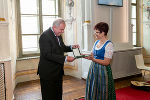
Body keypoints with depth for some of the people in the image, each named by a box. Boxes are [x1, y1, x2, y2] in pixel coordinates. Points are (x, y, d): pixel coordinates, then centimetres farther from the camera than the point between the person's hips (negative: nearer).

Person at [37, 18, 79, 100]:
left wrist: (71, 47, 0)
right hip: (48, 72, -8)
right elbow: (47, 55, -26)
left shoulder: (58, 35, 8)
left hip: (58, 71, 8)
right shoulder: (45, 36, -19)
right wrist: (65, 59, -28)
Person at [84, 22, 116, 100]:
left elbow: (106, 62, -19)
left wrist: (93, 59, -28)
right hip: (93, 68, 7)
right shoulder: (96, 42, 8)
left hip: (103, 70, -7)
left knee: (101, 93, 4)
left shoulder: (108, 44, -15)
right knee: (93, 90, 16)